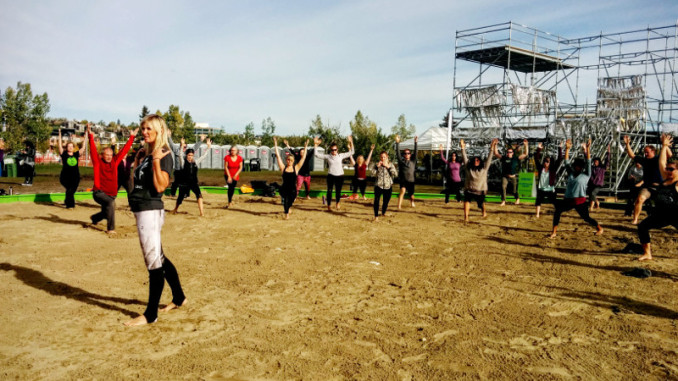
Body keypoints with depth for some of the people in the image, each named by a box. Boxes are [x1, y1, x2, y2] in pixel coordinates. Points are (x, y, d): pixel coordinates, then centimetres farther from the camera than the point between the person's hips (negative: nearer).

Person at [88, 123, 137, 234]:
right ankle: (110, 228, -25)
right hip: (99, 192, -5)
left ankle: (94, 218, 56)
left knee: (105, 213, 20)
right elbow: (93, 149, -12)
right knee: (111, 203, -33)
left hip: (111, 194, 6)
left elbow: (124, 150, 9)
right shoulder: (98, 162, -2)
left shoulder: (115, 162, 6)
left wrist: (132, 137, 10)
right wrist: (91, 135, -21)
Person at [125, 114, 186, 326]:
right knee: (158, 258, 19)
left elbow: (160, 186, -21)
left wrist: (156, 161, -26)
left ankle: (150, 315, 6)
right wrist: (138, 158, 16)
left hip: (151, 210, -10)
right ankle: (179, 298, 33)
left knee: (154, 262, -3)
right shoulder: (147, 153, 14)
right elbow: (136, 179, 21)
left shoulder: (163, 155, -12)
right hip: (142, 210, 10)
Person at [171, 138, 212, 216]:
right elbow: (180, 154, -19)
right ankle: (175, 209, 38)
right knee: (181, 197, 11)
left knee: (199, 195, -19)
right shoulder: (183, 161, -4)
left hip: (194, 183, 2)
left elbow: (204, 156, 8)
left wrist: (209, 146, 2)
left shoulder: (196, 161, 5)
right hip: (184, 183, -2)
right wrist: (182, 146, -33)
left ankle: (201, 212, -21)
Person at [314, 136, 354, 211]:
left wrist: (351, 143, 3)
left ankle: (337, 204, 33)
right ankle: (329, 206, 12)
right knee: (329, 191, 0)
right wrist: (315, 145, -8)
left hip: (340, 176, 1)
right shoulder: (327, 156, 1)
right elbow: (316, 154, -3)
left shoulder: (341, 156, 6)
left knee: (338, 191, 9)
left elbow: (351, 152, 10)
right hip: (331, 176, -1)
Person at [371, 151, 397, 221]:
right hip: (378, 185, -1)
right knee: (376, 200, -15)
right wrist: (377, 166, -13)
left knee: (386, 201, 11)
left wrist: (388, 166, -12)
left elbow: (395, 174, -8)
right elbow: (373, 174, -6)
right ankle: (376, 216, -9)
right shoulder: (377, 164, 5)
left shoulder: (390, 164, 6)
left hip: (388, 186, 1)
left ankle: (383, 213, 39)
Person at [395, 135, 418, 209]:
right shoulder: (401, 161, 5)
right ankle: (399, 206, -35)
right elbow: (398, 153, -1)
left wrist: (415, 142, -5)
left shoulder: (413, 161, 7)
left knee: (411, 195, 13)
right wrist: (397, 142, -7)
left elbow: (415, 152, 1)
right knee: (402, 191, -29)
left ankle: (412, 202, 47)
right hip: (403, 181, -2)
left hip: (411, 181, 2)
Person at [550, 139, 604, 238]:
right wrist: (567, 149, 3)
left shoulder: (586, 175, 2)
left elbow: (588, 162, -5)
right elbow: (567, 162, 9)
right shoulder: (570, 173, 11)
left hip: (580, 201, -4)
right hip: (568, 200, 4)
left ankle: (599, 228, 27)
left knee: (586, 217, 1)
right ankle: (554, 232, -3)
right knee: (557, 211, -9)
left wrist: (587, 149, -12)